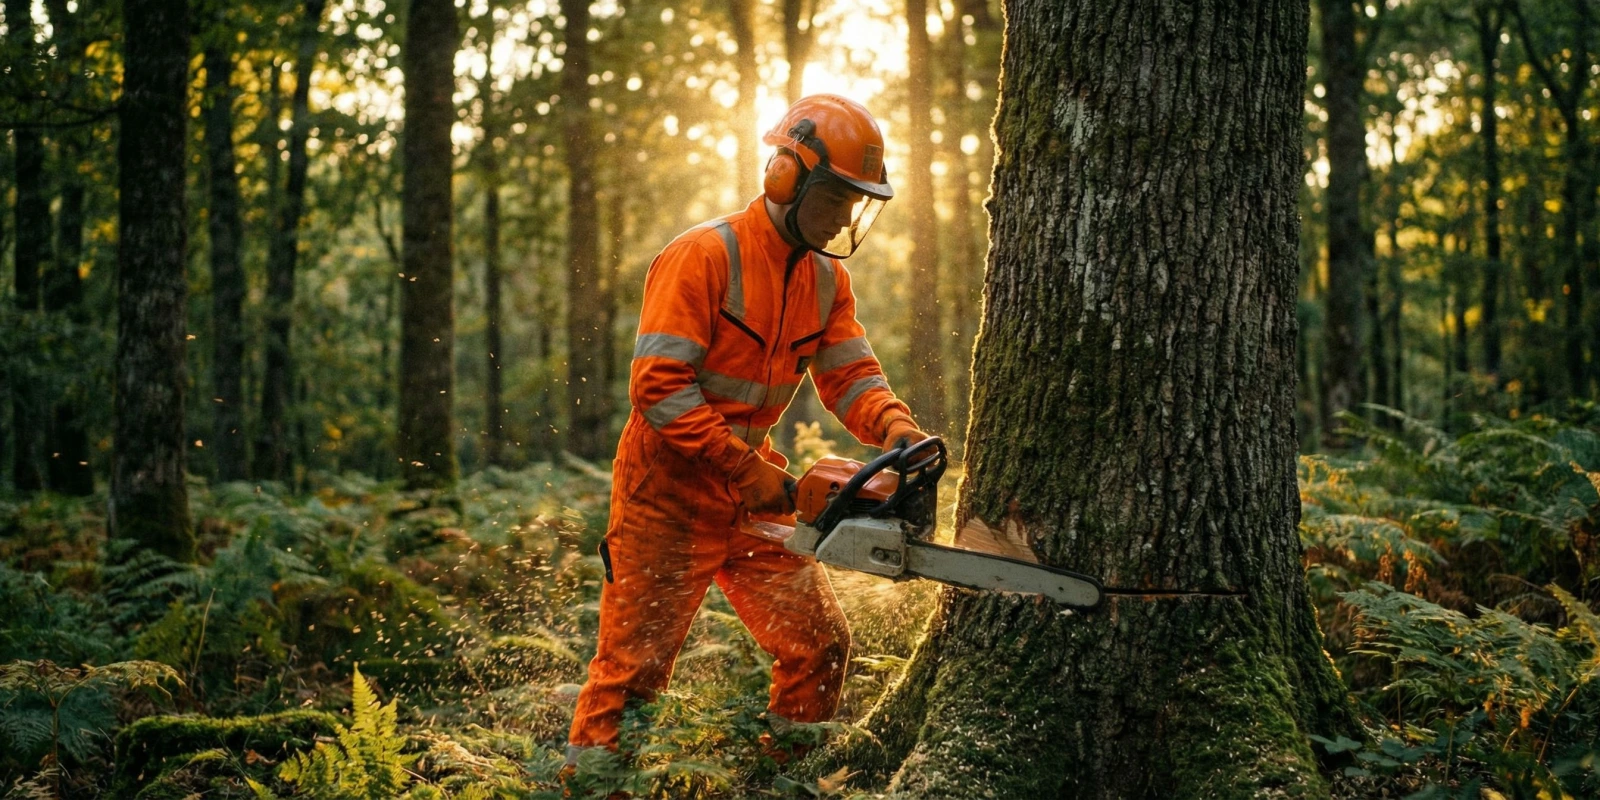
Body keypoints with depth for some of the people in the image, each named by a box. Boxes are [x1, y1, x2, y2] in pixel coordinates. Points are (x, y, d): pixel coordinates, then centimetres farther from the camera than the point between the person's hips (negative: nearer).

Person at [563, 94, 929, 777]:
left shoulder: (825, 279, 6)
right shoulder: (704, 257, -18)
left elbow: (851, 376, 2)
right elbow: (658, 388, -24)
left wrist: (901, 431, -19)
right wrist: (748, 470, -25)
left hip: (755, 495, 7)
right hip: (670, 497, -7)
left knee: (821, 647, 7)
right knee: (633, 667, -1)